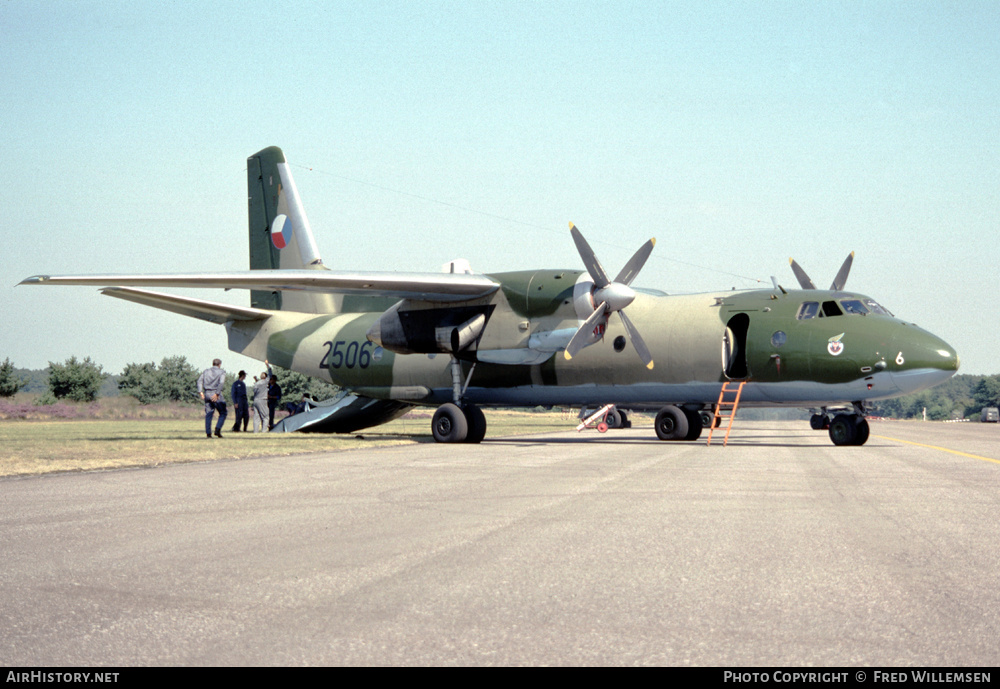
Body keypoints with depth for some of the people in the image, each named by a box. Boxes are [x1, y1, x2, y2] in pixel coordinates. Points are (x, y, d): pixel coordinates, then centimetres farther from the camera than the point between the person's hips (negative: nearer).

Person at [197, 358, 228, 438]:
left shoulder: (206, 371, 16)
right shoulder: (222, 372, 4)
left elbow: (200, 380, 2)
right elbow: (221, 383, -13)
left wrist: (200, 391, -6)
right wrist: (217, 393, -19)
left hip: (207, 394, 4)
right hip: (217, 396, -4)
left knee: (208, 414, 7)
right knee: (223, 413, 6)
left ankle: (208, 432, -3)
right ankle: (217, 429, -13)